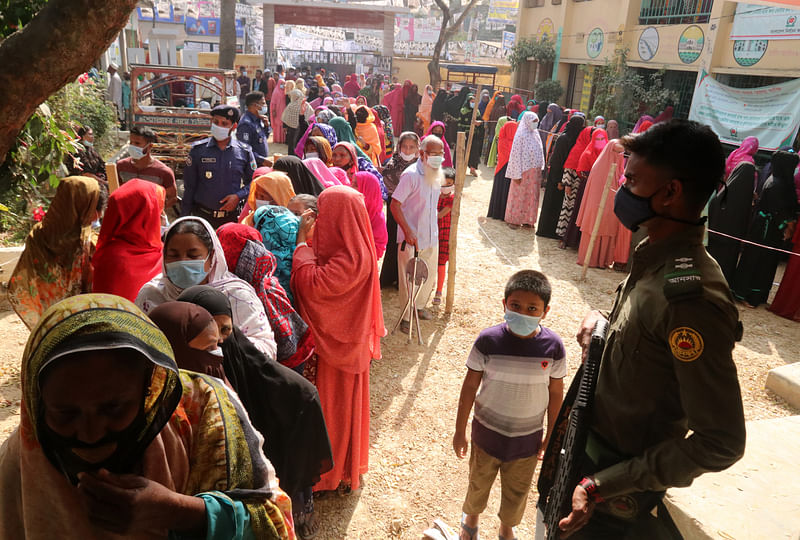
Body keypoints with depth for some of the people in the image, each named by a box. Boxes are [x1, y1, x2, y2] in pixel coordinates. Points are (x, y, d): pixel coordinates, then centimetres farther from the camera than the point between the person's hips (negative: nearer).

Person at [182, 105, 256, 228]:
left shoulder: (244, 152, 3)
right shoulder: (198, 150, 3)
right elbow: (189, 186, 7)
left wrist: (238, 196, -8)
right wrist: (184, 217, 6)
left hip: (232, 217, 0)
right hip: (202, 217, 0)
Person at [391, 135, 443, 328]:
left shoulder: (437, 175, 5)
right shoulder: (411, 175, -18)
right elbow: (395, 205, -21)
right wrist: (408, 231, -26)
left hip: (431, 236, 7)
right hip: (411, 238, -7)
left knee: (429, 275, 19)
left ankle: (419, 306, 40)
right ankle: (406, 317, 18)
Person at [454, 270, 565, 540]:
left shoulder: (553, 346, -17)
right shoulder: (488, 340, -21)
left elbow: (555, 393, -4)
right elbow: (470, 386, -10)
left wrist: (552, 436, 4)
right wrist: (460, 431, -4)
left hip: (527, 438, 1)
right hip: (487, 433, -1)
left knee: (517, 492, 22)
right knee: (478, 484, 23)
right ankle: (471, 518, 56)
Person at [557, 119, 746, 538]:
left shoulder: (693, 296, -31)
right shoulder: (656, 258, -3)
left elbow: (721, 443, -28)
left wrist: (603, 485, -26)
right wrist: (600, 325, -8)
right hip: (592, 446, 8)